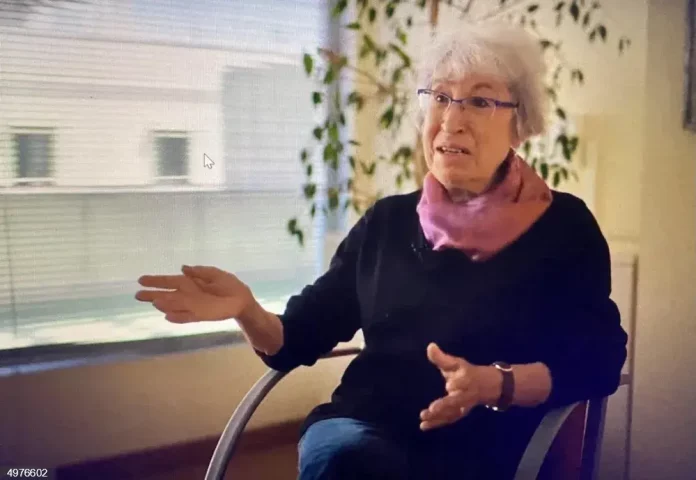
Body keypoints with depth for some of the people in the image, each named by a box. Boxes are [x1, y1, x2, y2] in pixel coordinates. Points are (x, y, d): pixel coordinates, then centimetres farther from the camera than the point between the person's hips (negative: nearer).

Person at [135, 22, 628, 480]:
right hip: (365, 428, 3)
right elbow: (301, 339, 10)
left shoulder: (563, 225, 4)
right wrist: (247, 311, -12)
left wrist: (494, 384, -23)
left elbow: (597, 361, -6)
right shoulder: (387, 222, 11)